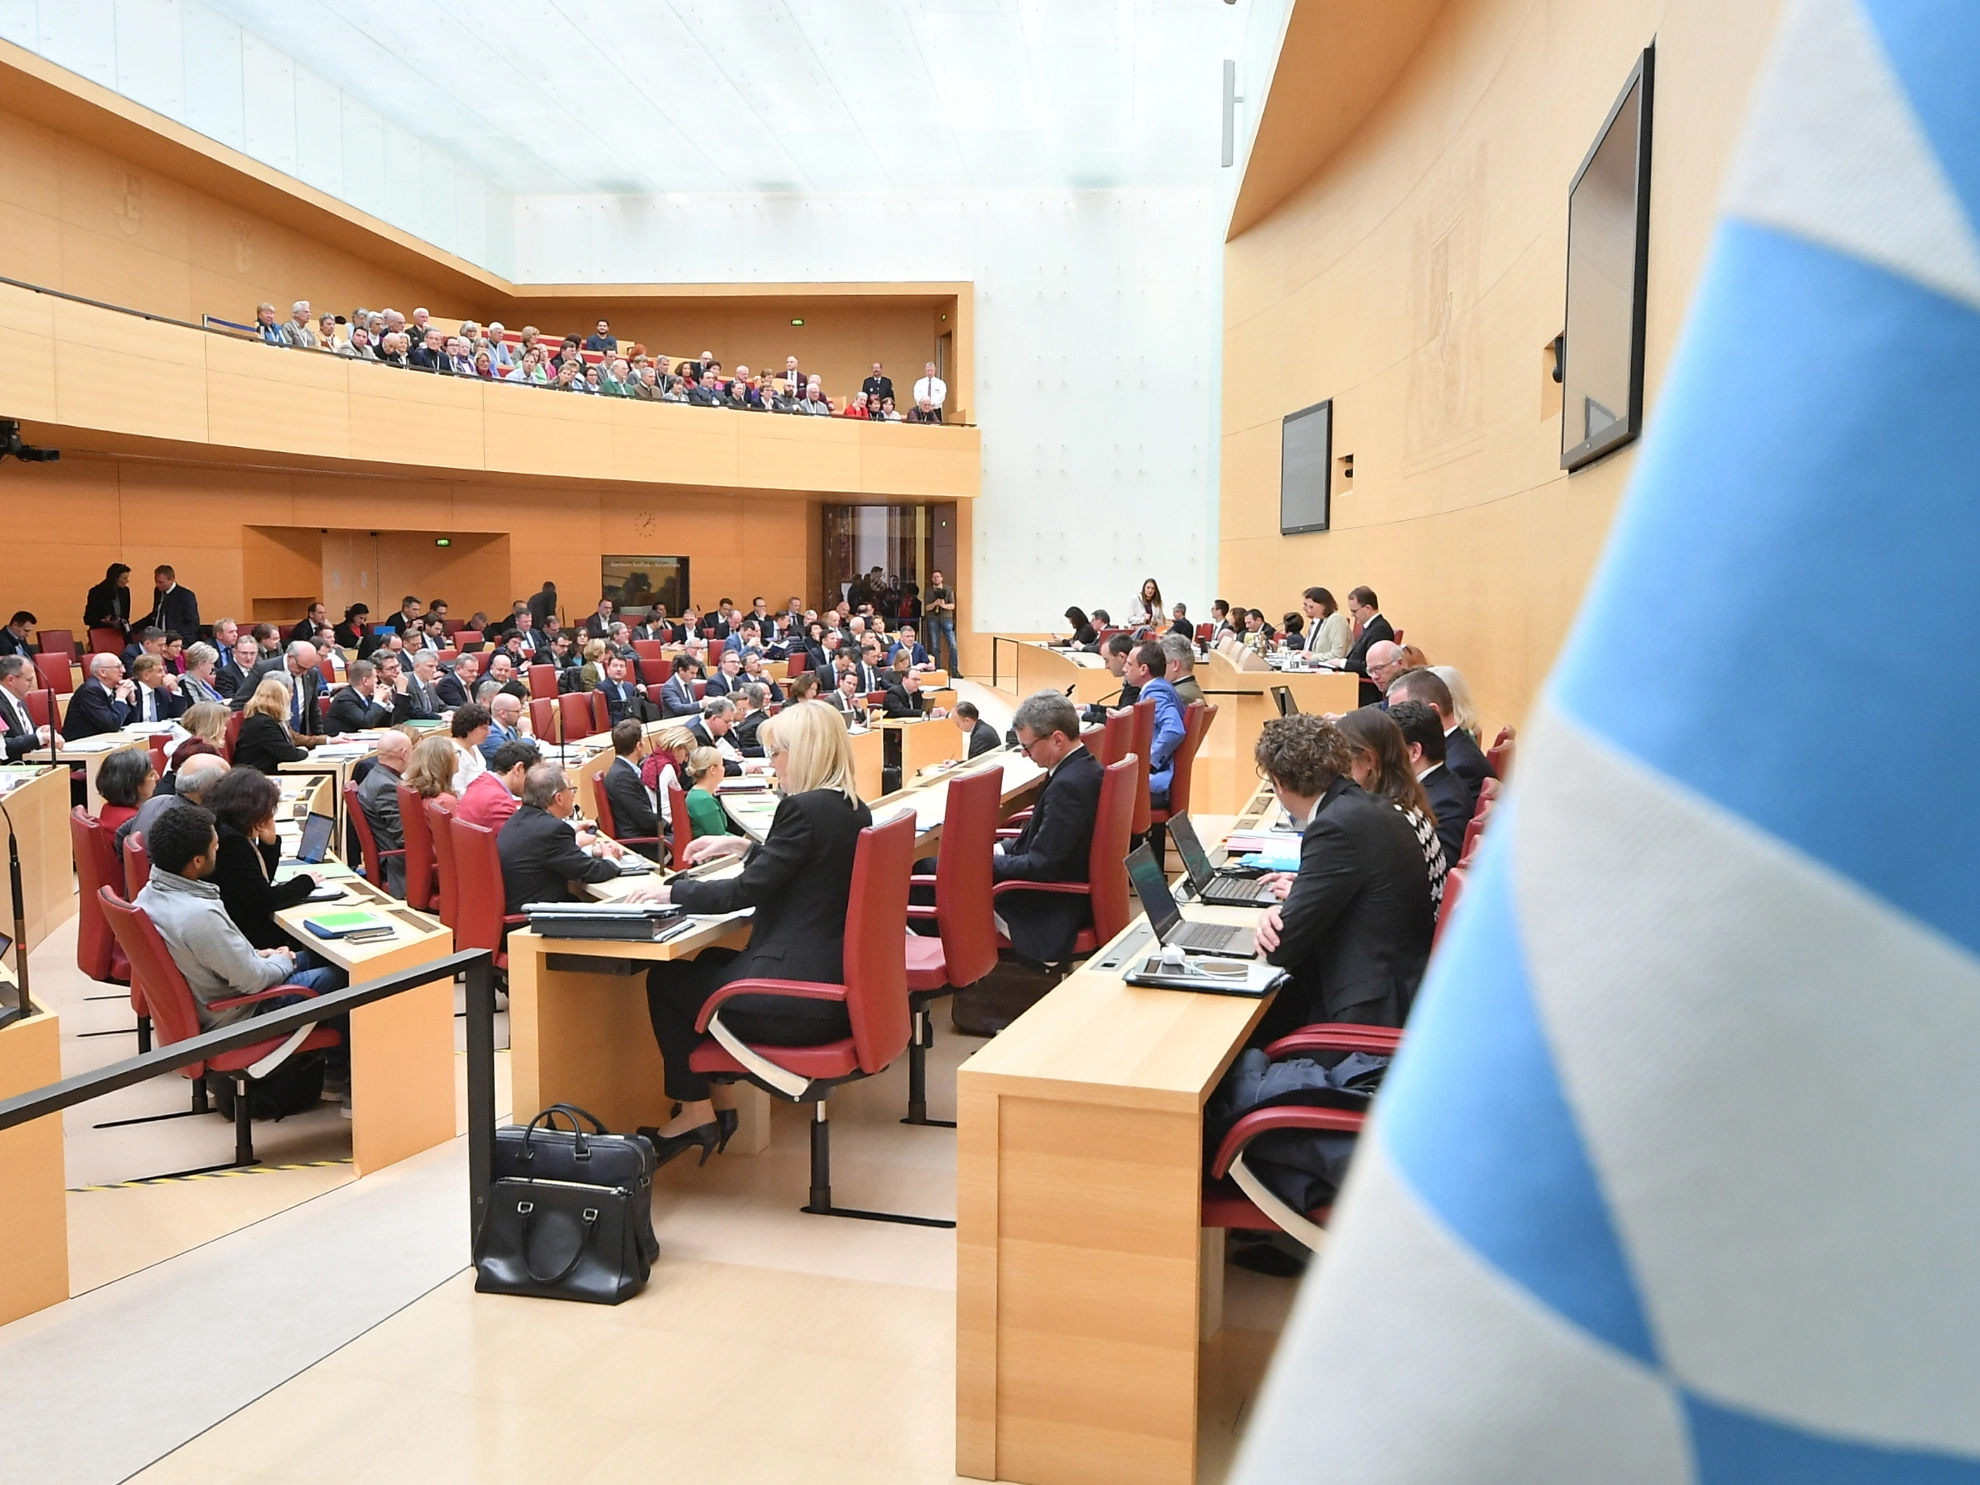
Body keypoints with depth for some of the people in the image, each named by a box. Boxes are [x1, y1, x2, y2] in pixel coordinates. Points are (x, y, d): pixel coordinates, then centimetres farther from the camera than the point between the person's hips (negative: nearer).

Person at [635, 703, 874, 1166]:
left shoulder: (804, 809, -19)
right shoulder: (854, 810, 8)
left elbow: (747, 890, -16)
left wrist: (672, 891, -2)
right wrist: (743, 847, 23)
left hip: (802, 998, -10)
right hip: (839, 982, 10)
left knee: (666, 981, 10)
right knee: (705, 964, 27)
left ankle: (696, 1113, 20)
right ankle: (711, 1106, 30)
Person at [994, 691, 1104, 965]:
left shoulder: (1068, 785, -28)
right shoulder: (1085, 767, 3)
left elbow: (1040, 866, -26)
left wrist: (986, 862, -13)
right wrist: (998, 851, 4)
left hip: (1053, 911, -10)